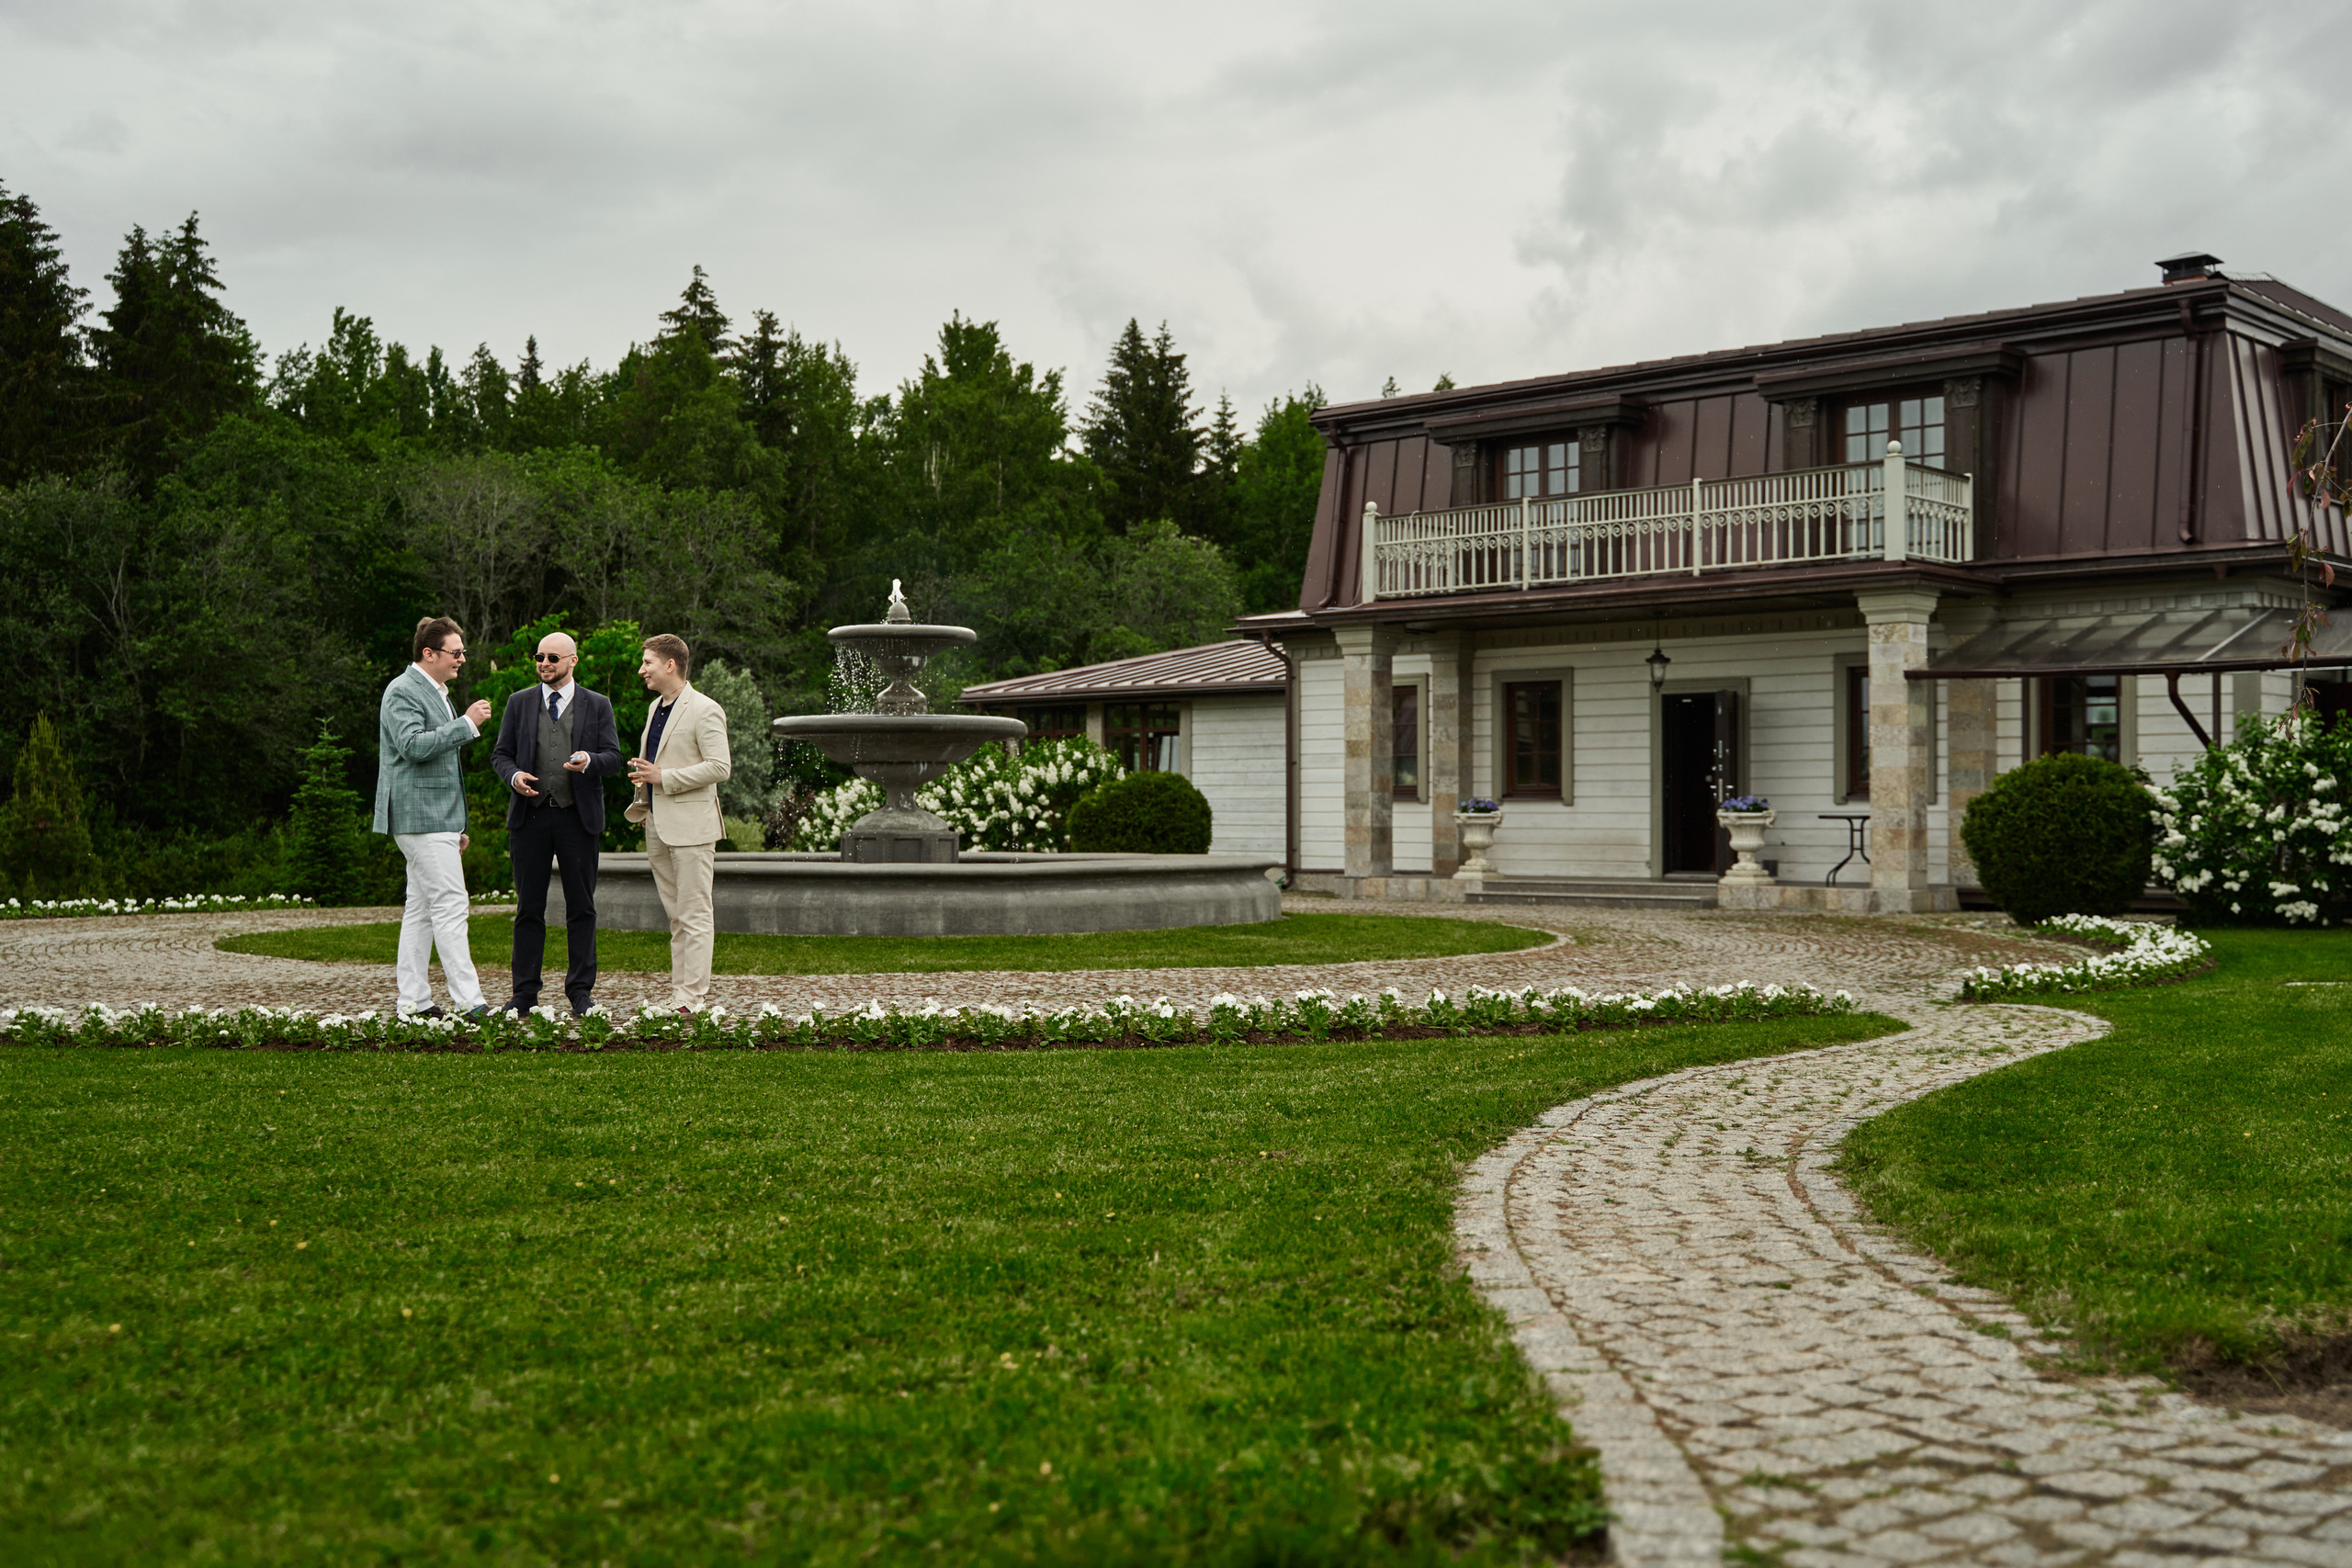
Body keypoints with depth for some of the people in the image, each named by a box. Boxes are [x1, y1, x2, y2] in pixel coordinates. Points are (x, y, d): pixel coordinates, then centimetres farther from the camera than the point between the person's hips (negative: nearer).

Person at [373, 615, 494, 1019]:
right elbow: (413, 746, -25)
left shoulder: (435, 692, 21)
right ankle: (468, 1002, -12)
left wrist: (457, 825, 25)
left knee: (421, 909, 9)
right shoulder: (402, 692, -10)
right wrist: (467, 723, -21)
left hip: (436, 816, 10)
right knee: (450, 906, -12)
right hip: (419, 815, -10)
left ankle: (414, 1001, 12)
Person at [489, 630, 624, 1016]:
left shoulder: (598, 705, 8)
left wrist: (589, 761, -19)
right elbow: (500, 753, 12)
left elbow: (613, 758, 3)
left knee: (581, 908, 1)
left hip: (578, 815, -1)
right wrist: (514, 775, -10)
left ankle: (580, 991, 9)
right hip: (530, 814, 1)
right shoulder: (519, 703, 12)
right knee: (529, 908, 3)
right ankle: (524, 993, 8)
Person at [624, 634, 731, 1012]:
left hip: (690, 825, -9)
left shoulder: (704, 711, -11)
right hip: (658, 826, 9)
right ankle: (680, 992, 15)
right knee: (676, 917, 11)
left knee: (694, 916, -6)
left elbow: (720, 766, -18)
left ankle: (692, 998, -4)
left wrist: (664, 778, -18)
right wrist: (642, 772, 8)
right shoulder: (655, 707, 18)